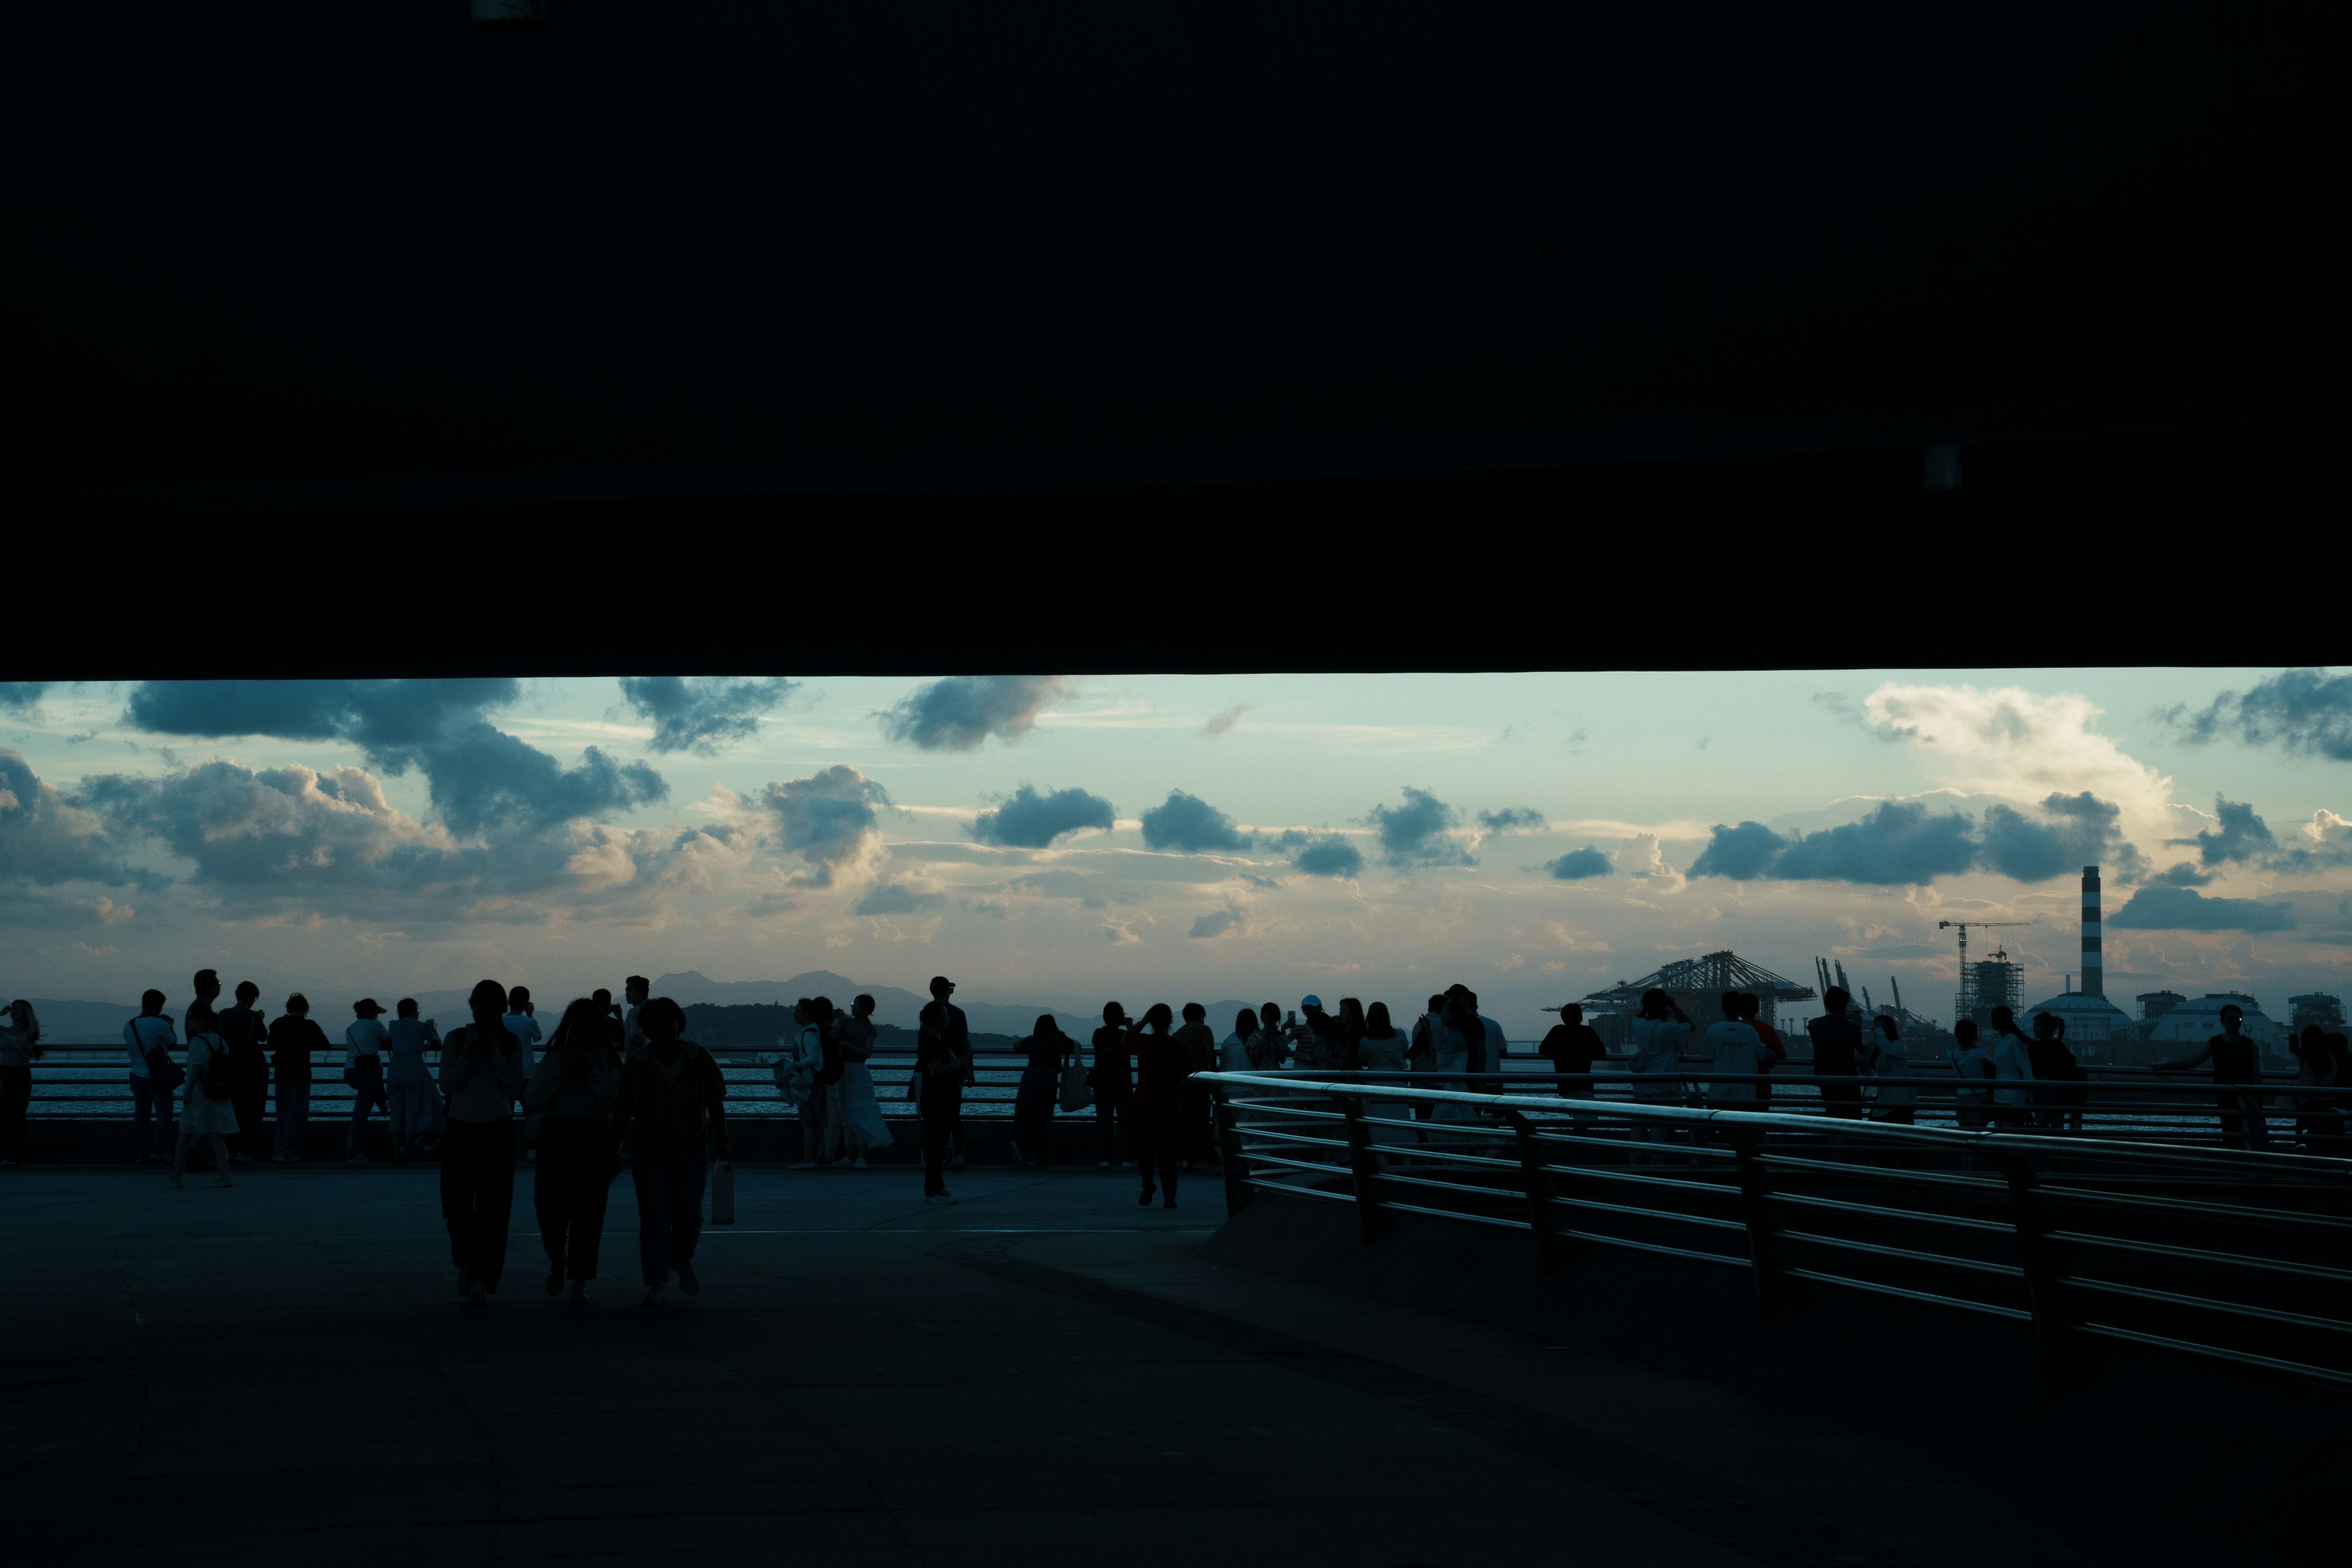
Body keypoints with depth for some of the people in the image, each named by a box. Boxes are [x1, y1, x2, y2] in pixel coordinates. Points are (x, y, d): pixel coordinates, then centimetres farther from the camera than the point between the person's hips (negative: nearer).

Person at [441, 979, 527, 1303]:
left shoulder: (509, 1043, 2)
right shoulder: (457, 1039, 2)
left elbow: (515, 1089, -6)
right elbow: (446, 1085, -6)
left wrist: (494, 1056, -16)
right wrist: (469, 1055, -17)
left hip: (498, 1131, -1)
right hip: (461, 1128, 1)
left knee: (492, 1207, -6)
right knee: (458, 1203, 0)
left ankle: (482, 1280, -5)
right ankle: (466, 1262, 27)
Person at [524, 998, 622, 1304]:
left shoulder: (608, 1060, 8)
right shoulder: (554, 1058, 11)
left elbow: (618, 1100, -4)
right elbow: (531, 1099, 3)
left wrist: (592, 1077, -13)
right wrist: (561, 1075, -8)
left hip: (594, 1138, -1)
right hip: (557, 1135, 1)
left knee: (588, 1210, -5)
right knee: (549, 1204, -6)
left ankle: (580, 1282, 1)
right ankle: (558, 1260, 23)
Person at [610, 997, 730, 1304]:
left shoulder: (699, 1059, 1)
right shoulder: (637, 1065, 1)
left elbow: (716, 1104, 4)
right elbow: (622, 1109, 4)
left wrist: (722, 1143, -1)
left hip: (691, 1150, 0)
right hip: (649, 1150, 0)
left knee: (688, 1214, -3)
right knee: (654, 1218, -5)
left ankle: (683, 1262, 27)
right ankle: (655, 1284, -1)